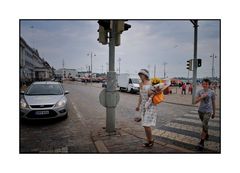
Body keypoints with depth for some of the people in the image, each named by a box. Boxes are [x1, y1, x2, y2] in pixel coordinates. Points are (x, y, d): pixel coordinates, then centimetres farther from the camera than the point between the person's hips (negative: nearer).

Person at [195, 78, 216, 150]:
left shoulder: (212, 92, -4)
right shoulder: (200, 92, -1)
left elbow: (213, 103, 5)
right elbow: (196, 101, -5)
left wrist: (214, 112, 11)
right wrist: (201, 97, -21)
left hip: (208, 111, -3)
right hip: (201, 110, 3)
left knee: (204, 125, -12)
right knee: (205, 124, 19)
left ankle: (202, 142, -4)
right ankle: (207, 135, 44)